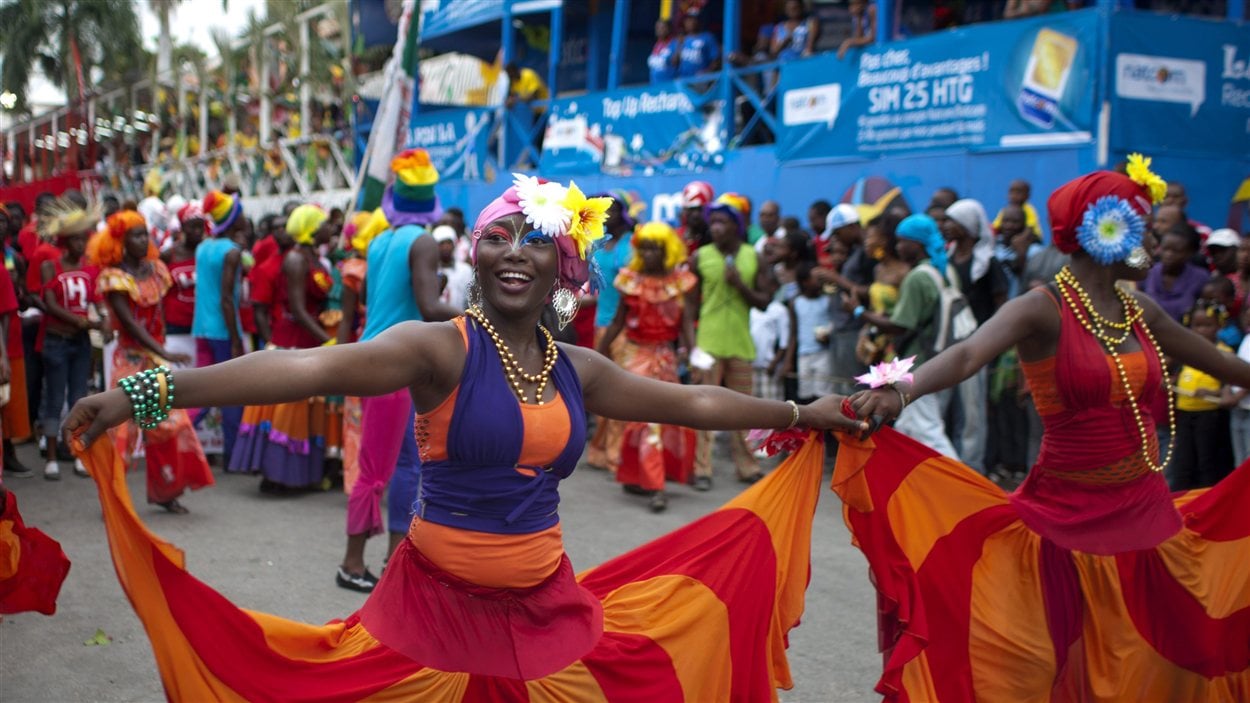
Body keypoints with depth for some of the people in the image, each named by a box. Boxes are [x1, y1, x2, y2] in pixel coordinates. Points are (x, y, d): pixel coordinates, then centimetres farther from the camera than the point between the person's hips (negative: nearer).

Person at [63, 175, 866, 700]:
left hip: (546, 607, 5)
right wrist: (149, 393, -37)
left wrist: (799, 413, 26)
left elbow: (689, 401, 17)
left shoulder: (577, 369, 5)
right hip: (440, 602, -5)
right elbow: (310, 367, -26)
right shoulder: (440, 349, -13)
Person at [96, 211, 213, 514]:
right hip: (130, 359, -6)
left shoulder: (155, 269, 8)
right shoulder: (114, 277, -10)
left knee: (167, 423, 5)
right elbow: (129, 323, -18)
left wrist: (162, 353, 1)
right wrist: (164, 353, -25)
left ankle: (165, 492, 17)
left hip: (157, 359, 6)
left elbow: (159, 315, 10)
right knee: (122, 425, -3)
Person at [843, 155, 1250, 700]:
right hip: (1067, 516, -6)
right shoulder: (1044, 308, -15)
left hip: (1145, 511, 7)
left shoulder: (1140, 311, 6)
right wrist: (902, 391, -52)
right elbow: (969, 354, -33)